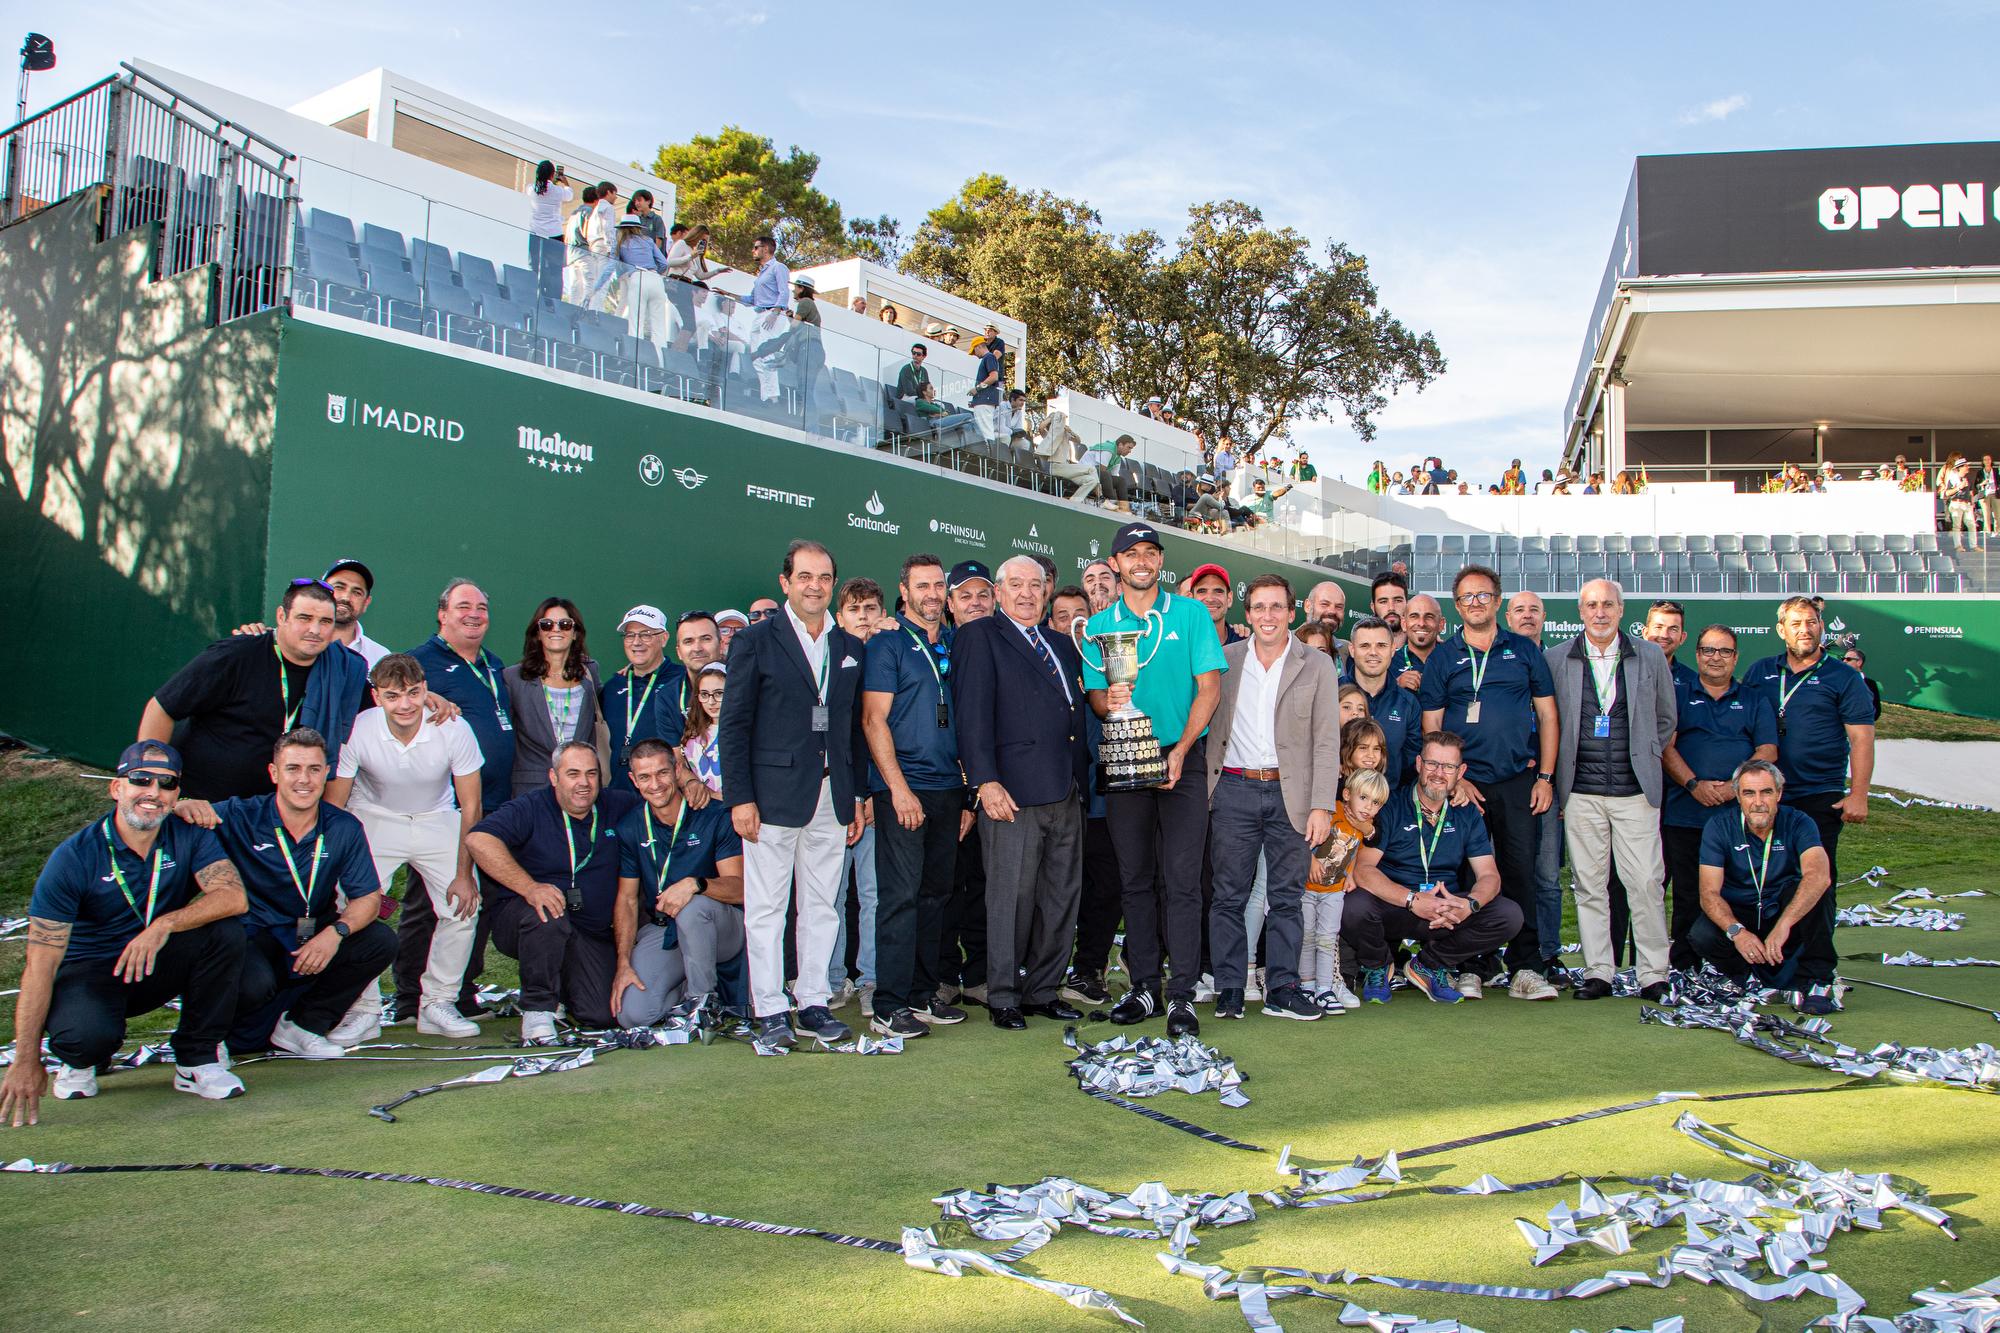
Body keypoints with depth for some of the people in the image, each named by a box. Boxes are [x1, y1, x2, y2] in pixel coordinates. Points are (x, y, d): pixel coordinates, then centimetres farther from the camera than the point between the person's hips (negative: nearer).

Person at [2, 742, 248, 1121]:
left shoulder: (190, 835, -9)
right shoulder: (73, 858, -17)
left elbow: (233, 897, -22)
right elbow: (40, 965, -20)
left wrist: (165, 924, -37)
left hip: (157, 967, 3)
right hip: (89, 972, -3)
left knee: (224, 933, -26)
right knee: (88, 1034, -36)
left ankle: (196, 1062, -10)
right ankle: (79, 1063, 6)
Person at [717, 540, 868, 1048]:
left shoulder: (850, 647, 13)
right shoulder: (756, 642, 0)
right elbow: (734, 726, -3)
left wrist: (857, 795, 10)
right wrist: (740, 797, -10)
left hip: (832, 798, 4)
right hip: (775, 793, -4)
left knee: (821, 907, 9)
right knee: (766, 908, 1)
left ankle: (814, 1004, 19)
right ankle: (769, 1010, 10)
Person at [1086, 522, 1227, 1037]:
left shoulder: (1190, 614, 3)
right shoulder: (1100, 625, 9)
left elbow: (1209, 687, -2)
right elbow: (1095, 694, 7)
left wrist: (1180, 750, -12)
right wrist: (1109, 700, -18)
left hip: (1182, 760, -2)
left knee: (1181, 879, -6)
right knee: (1135, 878, 7)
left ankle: (1182, 994, -3)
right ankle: (1144, 986, 16)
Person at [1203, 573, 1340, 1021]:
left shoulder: (1317, 665, 4)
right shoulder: (1224, 660, 7)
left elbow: (1327, 740, 1)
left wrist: (1322, 805, -7)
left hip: (1290, 793, 0)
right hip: (1234, 789, 1)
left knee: (1286, 896, 5)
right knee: (1229, 895, 3)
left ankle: (1282, 989, 12)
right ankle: (1229, 989, 11)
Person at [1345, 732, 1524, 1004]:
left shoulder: (1468, 814, 7)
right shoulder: (1389, 806, -8)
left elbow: (1489, 875, 2)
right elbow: (1362, 869, -18)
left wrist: (1470, 905, -22)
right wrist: (1413, 900, -32)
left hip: (1449, 912, 4)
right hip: (1392, 907, -4)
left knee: (1509, 915, -18)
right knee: (1352, 908, -36)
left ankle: (1429, 966, 4)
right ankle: (1377, 966, 2)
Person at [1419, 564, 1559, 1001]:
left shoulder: (1524, 651, 10)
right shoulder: (1442, 658, 7)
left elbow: (1547, 716, 10)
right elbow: (1431, 728, 6)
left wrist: (1545, 777, 2)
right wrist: (1453, 780, -4)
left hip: (1517, 782, 1)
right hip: (1464, 782, 0)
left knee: (1519, 871, -1)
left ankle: (1525, 969, 3)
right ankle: (1466, 967, 9)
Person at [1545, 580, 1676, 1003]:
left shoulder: (1651, 656, 5)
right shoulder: (1556, 659, 4)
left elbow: (1665, 719, 16)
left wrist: (1645, 761, 11)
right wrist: (1555, 775, 7)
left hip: (1636, 790, 0)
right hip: (1580, 791, 1)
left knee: (1645, 882, -4)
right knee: (1588, 884, 3)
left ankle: (1653, 975, 6)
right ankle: (1597, 972, 11)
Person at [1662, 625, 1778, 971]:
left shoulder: (1755, 702, 15)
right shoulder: (1677, 695, 12)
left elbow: (1768, 751, 4)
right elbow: (1665, 745, 2)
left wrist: (1735, 786, -12)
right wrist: (1693, 784, -12)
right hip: (1685, 814, -1)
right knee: (1687, 895, 2)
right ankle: (1684, 969, 8)